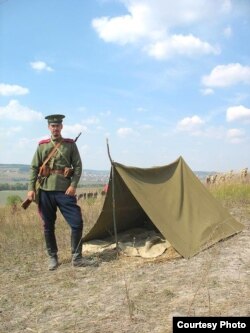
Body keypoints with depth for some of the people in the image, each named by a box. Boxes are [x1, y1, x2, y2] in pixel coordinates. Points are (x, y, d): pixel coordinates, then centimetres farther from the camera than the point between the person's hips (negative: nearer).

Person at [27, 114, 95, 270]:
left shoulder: (70, 144, 4)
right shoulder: (42, 145, 7)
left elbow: (78, 166, 1)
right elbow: (34, 168, 7)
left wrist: (73, 185, -10)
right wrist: (31, 188, -1)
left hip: (64, 190, -1)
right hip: (46, 191, 1)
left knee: (77, 222, -6)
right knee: (48, 226, 8)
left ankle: (77, 257, 7)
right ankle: (53, 257, 23)